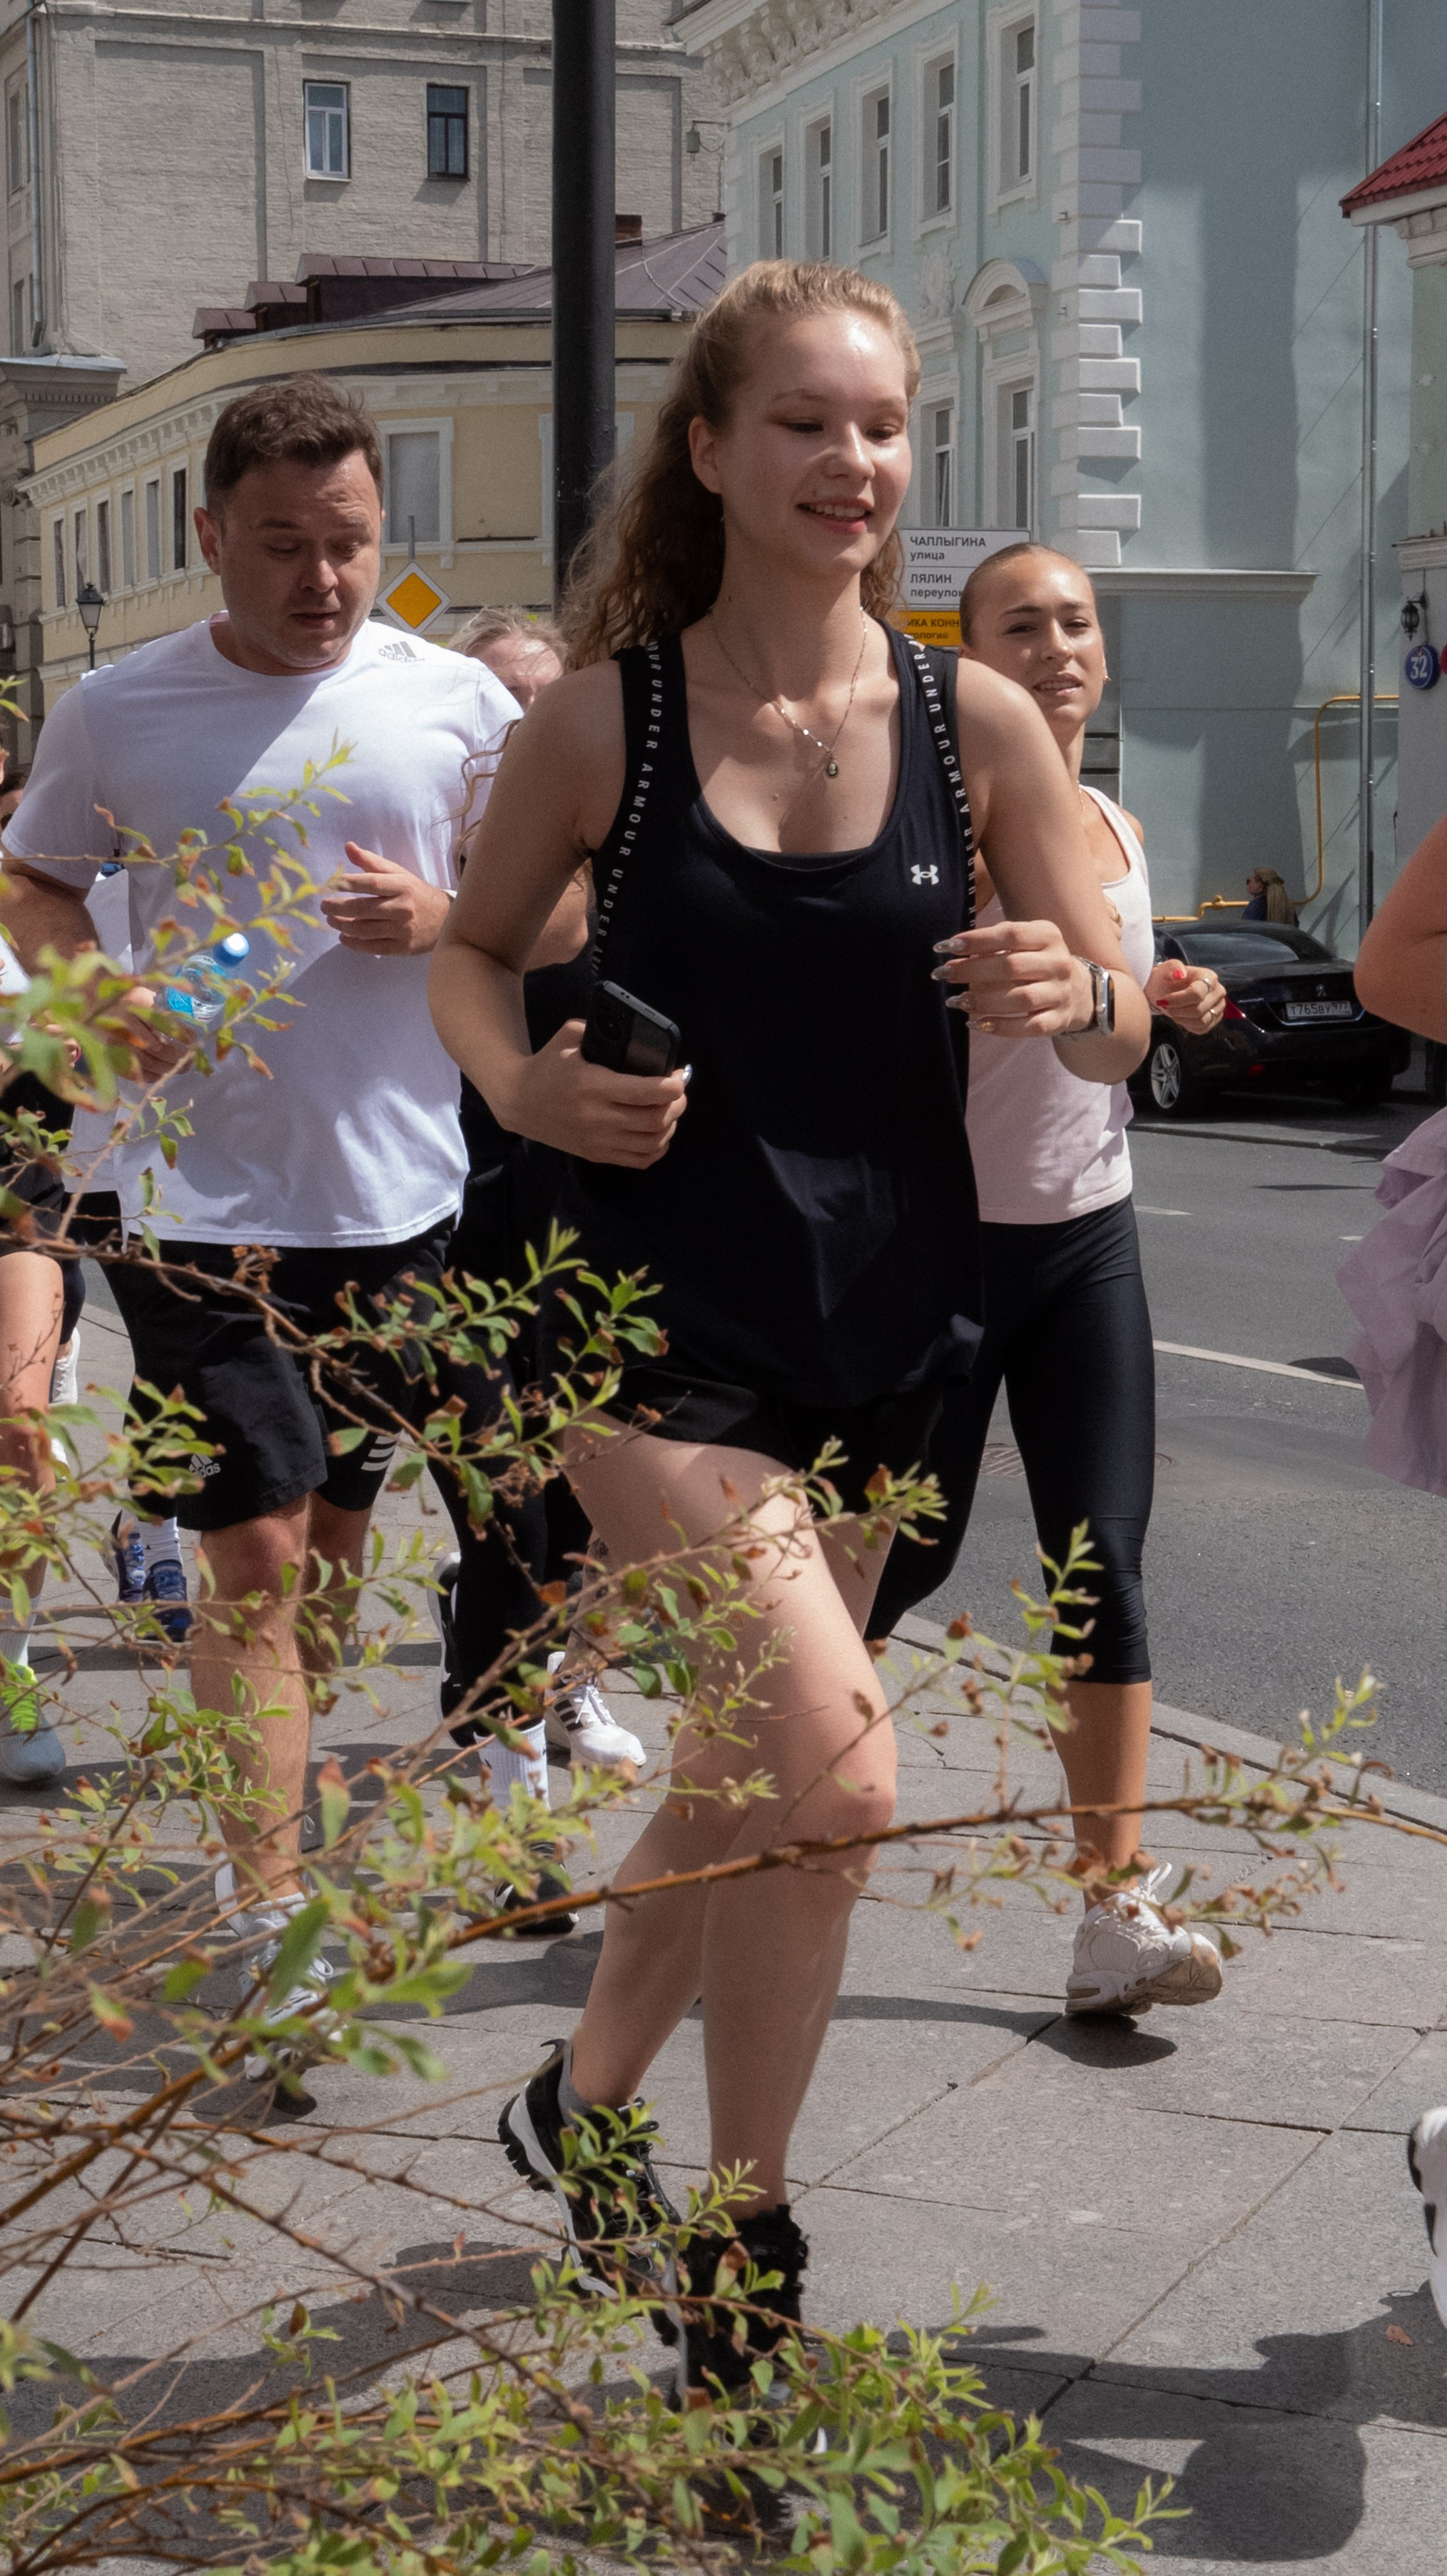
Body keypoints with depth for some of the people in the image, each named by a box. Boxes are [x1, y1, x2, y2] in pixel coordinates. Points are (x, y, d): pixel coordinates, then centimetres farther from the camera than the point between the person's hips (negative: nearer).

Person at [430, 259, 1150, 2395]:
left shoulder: (972, 723, 0)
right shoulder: (602, 720, -5)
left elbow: (1117, 1029, 4)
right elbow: (473, 950, 8)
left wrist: (1074, 989, -19)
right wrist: (526, 1085, -13)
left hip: (879, 1330, 4)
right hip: (662, 1325, -4)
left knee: (740, 1778, 16)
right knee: (831, 1774, -18)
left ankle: (589, 2107, 45)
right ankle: (738, 2276, 2)